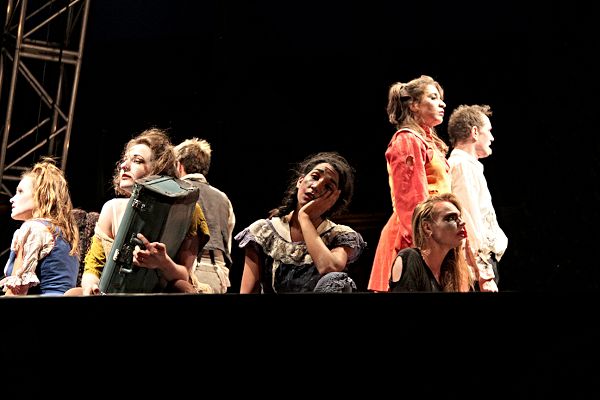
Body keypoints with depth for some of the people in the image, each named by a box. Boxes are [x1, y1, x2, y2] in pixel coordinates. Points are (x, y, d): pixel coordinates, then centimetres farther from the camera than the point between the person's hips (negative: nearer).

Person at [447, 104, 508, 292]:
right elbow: (470, 222, -19)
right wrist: (485, 275, -22)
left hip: (486, 258, 10)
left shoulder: (469, 164, 21)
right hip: (480, 261, -10)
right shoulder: (463, 164, -10)